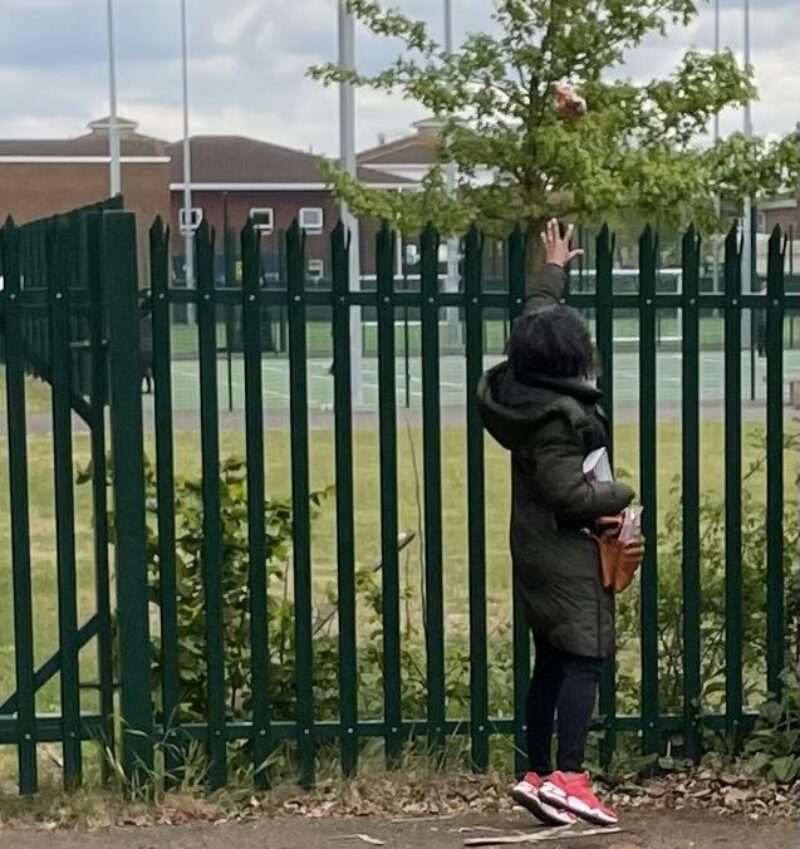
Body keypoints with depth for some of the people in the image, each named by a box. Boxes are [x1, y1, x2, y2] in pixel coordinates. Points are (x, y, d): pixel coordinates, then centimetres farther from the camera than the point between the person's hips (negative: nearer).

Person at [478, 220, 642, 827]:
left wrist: (553, 271, 33)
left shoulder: (521, 390, 4)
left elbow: (536, 324, 21)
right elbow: (567, 491, -25)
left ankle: (538, 776, 15)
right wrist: (621, 496, -8)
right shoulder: (561, 415, -21)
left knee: (551, 662, 12)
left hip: (536, 549, 9)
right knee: (585, 659, -9)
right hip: (568, 551, -9)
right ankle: (569, 779, -14)